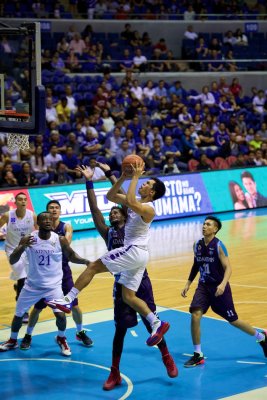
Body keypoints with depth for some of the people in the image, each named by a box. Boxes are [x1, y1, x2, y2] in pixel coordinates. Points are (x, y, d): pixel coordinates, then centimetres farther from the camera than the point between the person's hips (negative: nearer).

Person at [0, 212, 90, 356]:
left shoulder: (60, 240, -13)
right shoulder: (27, 239, -14)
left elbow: (71, 255, 4)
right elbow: (12, 261, -16)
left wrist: (85, 261, -15)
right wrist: (22, 247, -33)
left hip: (53, 285, -1)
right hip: (32, 285, 1)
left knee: (60, 315, -16)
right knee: (18, 314, 11)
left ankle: (61, 339, 14)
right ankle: (13, 340, 38)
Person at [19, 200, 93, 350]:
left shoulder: (66, 227, -4)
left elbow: (67, 242, -22)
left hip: (63, 270, 1)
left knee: (74, 305, 4)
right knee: (38, 307, 4)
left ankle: (81, 333, 24)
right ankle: (28, 336, 20)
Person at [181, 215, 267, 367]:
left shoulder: (218, 246, -15)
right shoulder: (197, 245, 1)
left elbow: (228, 268, -21)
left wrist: (223, 284, -37)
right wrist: (188, 284, 12)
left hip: (219, 288, -4)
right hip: (203, 286, 4)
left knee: (233, 320, 6)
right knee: (195, 315, -16)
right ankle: (198, 355, -6)